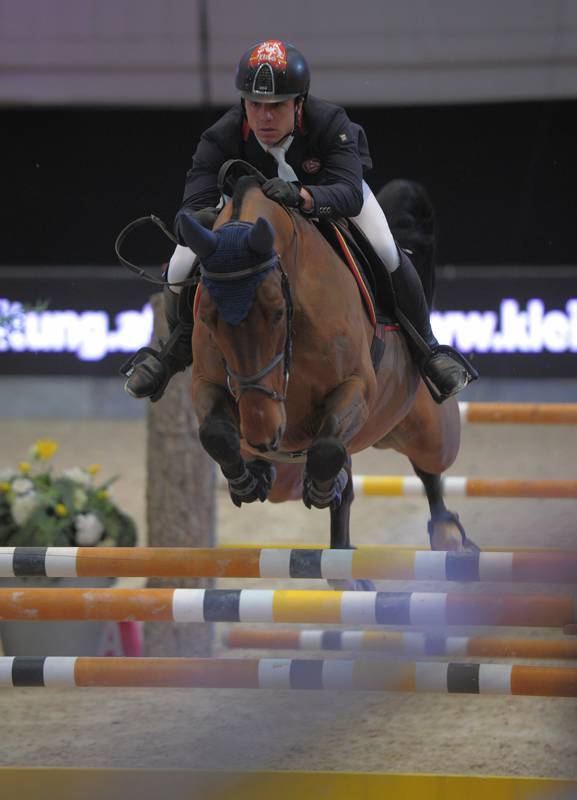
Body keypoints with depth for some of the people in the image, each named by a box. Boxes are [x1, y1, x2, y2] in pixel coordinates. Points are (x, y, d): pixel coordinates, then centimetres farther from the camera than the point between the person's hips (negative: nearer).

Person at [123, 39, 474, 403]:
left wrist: (301, 196, -72)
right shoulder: (220, 139, -38)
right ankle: (180, 345, 21)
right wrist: (194, 222, -70)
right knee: (182, 269, -14)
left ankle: (426, 346, 5)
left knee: (388, 255, -23)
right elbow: (190, 211, -44)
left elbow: (350, 195, -51)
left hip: (327, 190, -1)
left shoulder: (330, 123, -40)